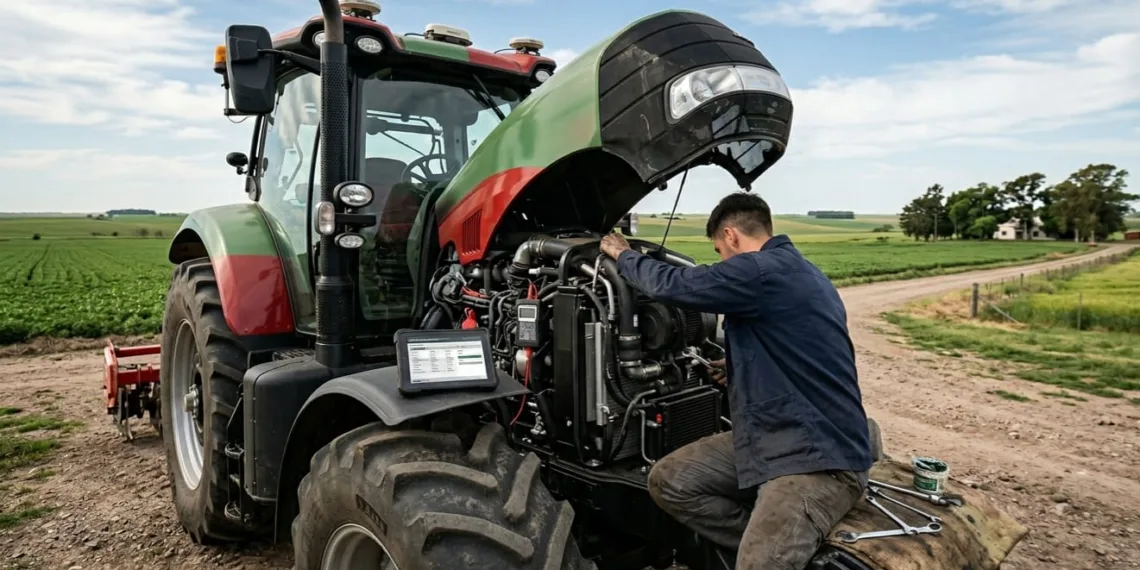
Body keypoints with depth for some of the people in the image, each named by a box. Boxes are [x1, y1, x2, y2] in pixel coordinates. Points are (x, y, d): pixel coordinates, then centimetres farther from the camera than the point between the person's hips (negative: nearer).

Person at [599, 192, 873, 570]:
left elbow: (670, 285, -13)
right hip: (771, 438, 10)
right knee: (667, 481, 3)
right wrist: (743, 367, 31)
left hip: (821, 458, -10)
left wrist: (623, 255, 5)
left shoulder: (761, 271, -19)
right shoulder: (799, 273, 14)